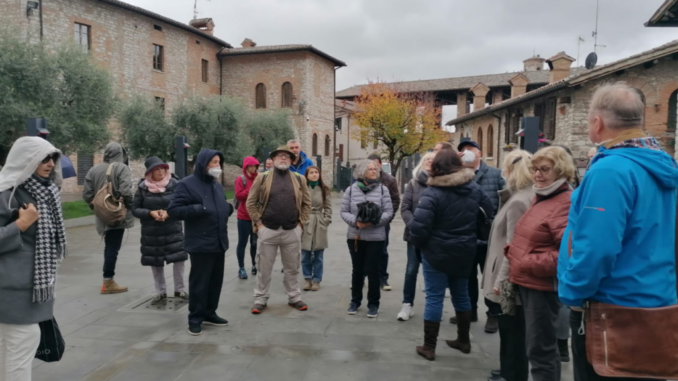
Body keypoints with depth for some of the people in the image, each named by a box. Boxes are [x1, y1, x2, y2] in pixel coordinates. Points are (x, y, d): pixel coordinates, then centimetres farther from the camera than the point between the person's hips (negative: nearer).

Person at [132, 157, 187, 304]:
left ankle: (179, 289, 14)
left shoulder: (174, 184, -6)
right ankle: (160, 292, 26)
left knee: (179, 257, -5)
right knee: (155, 261, 10)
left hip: (173, 229, -1)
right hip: (151, 232, 1)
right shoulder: (142, 187, -4)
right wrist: (150, 213, -17)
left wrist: (168, 213, -20)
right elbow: (135, 209, -1)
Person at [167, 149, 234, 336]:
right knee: (199, 282, 0)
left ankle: (209, 313, 28)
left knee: (216, 280, 14)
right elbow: (173, 210, -15)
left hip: (219, 242, 8)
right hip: (200, 244, -8)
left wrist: (228, 209, 4)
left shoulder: (217, 185, 15)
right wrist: (198, 209, -26)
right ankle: (195, 318, 13)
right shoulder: (187, 184, -10)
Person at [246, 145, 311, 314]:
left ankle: (294, 297, 26)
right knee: (264, 268, 7)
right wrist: (258, 223, -4)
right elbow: (251, 202, 2)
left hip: (292, 231, 2)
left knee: (292, 268, 12)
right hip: (268, 230, -1)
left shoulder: (299, 179, 6)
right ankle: (260, 299, 20)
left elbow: (306, 203, 11)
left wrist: (301, 223, 3)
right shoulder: (262, 178, 1)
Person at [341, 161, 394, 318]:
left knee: (372, 271, 3)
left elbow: (388, 212, -5)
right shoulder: (351, 189, 1)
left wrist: (374, 221, -20)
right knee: (357, 270, 13)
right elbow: (344, 212, 1)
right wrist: (355, 222, -17)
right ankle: (355, 301, 29)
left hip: (376, 237, -1)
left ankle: (373, 304, 18)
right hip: (355, 236, 1)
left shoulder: (383, 189, -2)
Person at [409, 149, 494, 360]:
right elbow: (491, 214, 7)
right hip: (465, 252, 6)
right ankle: (464, 340, 34)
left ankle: (429, 347, 13)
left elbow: (419, 225, -24)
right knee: (461, 295, 20)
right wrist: (470, 237, 15)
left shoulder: (433, 193, -18)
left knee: (434, 298, 4)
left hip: (437, 253, -5)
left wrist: (419, 244, -4)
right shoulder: (475, 189, 1)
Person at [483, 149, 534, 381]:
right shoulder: (528, 197, 9)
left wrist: (501, 280, -19)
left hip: (510, 278, -10)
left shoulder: (517, 202, -20)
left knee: (512, 330, 3)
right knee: (512, 329, 20)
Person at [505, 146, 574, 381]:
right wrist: (513, 251, 8)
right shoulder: (541, 199, 14)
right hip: (527, 281, 9)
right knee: (541, 346, 21)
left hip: (543, 285, -9)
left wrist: (529, 264, -20)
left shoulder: (567, 203, -17)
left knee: (540, 349, 0)